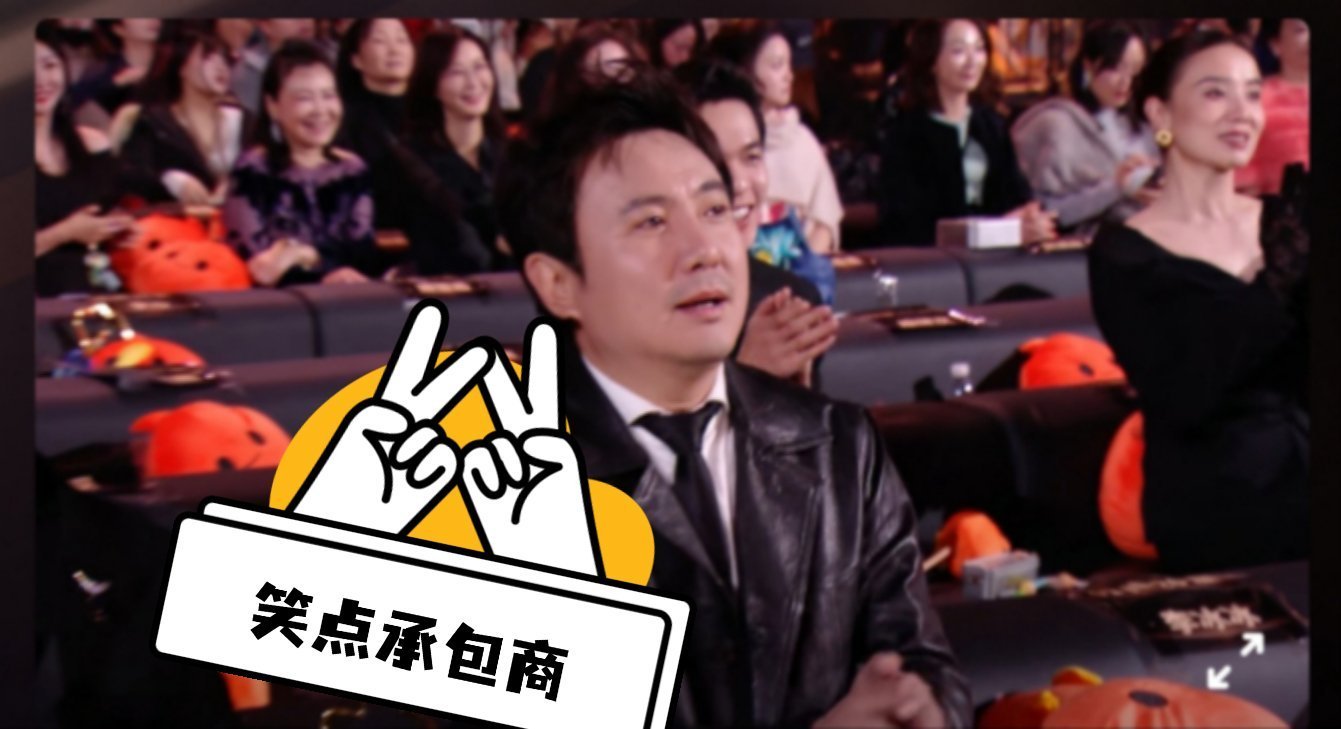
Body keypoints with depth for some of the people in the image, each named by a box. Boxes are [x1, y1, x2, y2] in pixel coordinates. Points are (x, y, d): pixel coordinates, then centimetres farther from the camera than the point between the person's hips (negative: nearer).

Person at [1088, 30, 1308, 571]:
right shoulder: (1125, 256, -1)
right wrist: (1277, 282, -15)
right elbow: (1184, 401, -12)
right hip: (1211, 510, -3)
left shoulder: (1286, 224, 10)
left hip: (1301, 478, 4)